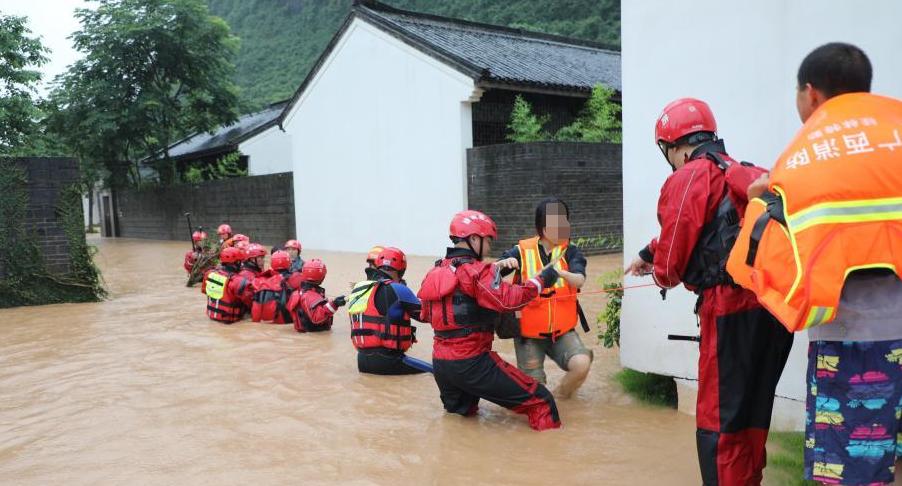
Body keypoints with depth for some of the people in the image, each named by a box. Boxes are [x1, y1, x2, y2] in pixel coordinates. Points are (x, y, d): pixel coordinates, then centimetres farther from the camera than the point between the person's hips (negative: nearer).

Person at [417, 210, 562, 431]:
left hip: (440, 363, 8)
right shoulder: (476, 271, -12)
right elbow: (508, 300, -24)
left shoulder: (434, 273, 11)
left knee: (461, 412, 33)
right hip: (471, 363, -8)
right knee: (541, 400, -4)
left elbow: (426, 315, 21)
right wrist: (541, 280, -13)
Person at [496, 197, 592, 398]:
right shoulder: (522, 250, -7)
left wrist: (561, 272, -43)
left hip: (562, 330, 1)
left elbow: (579, 281, -21)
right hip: (529, 333, -1)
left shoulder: (570, 252, -4)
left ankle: (560, 396, 7)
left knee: (581, 364, -25)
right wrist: (502, 263, -33)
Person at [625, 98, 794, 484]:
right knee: (753, 413, 20)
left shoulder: (688, 178, -7)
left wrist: (662, 275, 15)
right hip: (775, 305, 9)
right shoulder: (743, 173, 20)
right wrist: (649, 254, 41)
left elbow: (673, 255, -8)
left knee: (718, 421, 2)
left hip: (732, 309, -9)